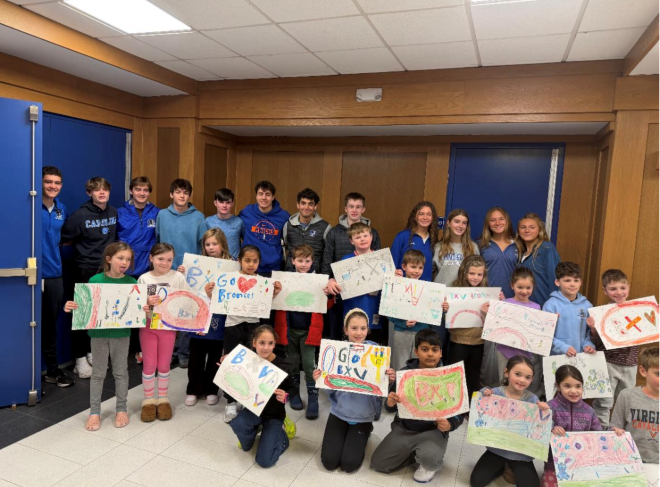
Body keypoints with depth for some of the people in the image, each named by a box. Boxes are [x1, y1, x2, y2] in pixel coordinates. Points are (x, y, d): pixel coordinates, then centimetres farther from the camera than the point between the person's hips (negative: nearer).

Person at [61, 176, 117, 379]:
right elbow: (64, 239, -10)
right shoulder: (81, 215, -13)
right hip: (86, 270, -5)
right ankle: (80, 359, 13)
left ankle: (93, 352, 27)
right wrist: (83, 247, -1)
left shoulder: (114, 213, 4)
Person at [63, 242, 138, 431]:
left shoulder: (131, 282, -6)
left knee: (120, 372, 12)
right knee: (98, 373, 11)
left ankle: (121, 409, 27)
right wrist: (71, 307, -20)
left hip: (121, 333, 0)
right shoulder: (95, 280, -8)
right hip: (99, 332, 0)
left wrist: (144, 310, -22)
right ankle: (94, 411, 24)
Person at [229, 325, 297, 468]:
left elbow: (292, 389, -12)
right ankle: (255, 428, 6)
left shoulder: (281, 365, -23)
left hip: (274, 415, -3)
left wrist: (285, 396, -34)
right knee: (237, 424, -31)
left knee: (264, 461, -12)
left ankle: (282, 431, 16)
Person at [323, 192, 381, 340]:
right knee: (335, 331, 11)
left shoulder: (373, 233, 6)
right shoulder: (334, 232, 3)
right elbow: (326, 261, 2)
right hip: (339, 290, 0)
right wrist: (329, 279, -16)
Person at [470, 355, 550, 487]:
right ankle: (501, 467, 22)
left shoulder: (532, 400, -9)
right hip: (497, 448, 0)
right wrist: (485, 398, -25)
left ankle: (513, 469, 18)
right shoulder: (494, 393, -12)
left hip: (521, 453, 0)